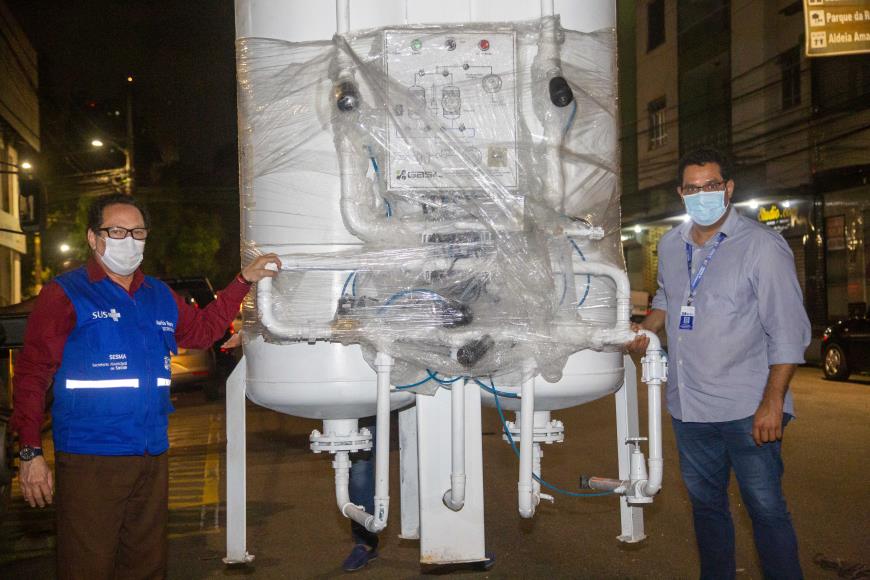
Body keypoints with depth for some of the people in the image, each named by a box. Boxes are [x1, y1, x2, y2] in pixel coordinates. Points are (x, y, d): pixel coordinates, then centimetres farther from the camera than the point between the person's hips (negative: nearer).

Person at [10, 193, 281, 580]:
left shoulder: (160, 297, 14)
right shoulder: (65, 294, -5)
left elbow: (202, 329, 29)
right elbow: (32, 374, -8)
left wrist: (244, 281, 22)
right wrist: (31, 452, -13)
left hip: (153, 458, 6)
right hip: (90, 461, -6)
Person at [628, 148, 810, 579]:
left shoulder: (762, 245, -9)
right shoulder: (670, 246, 9)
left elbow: (788, 332, -12)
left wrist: (772, 402, -17)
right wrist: (646, 330, 11)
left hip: (747, 411, -6)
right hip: (689, 408, 6)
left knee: (766, 509, 0)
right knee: (705, 504, 18)